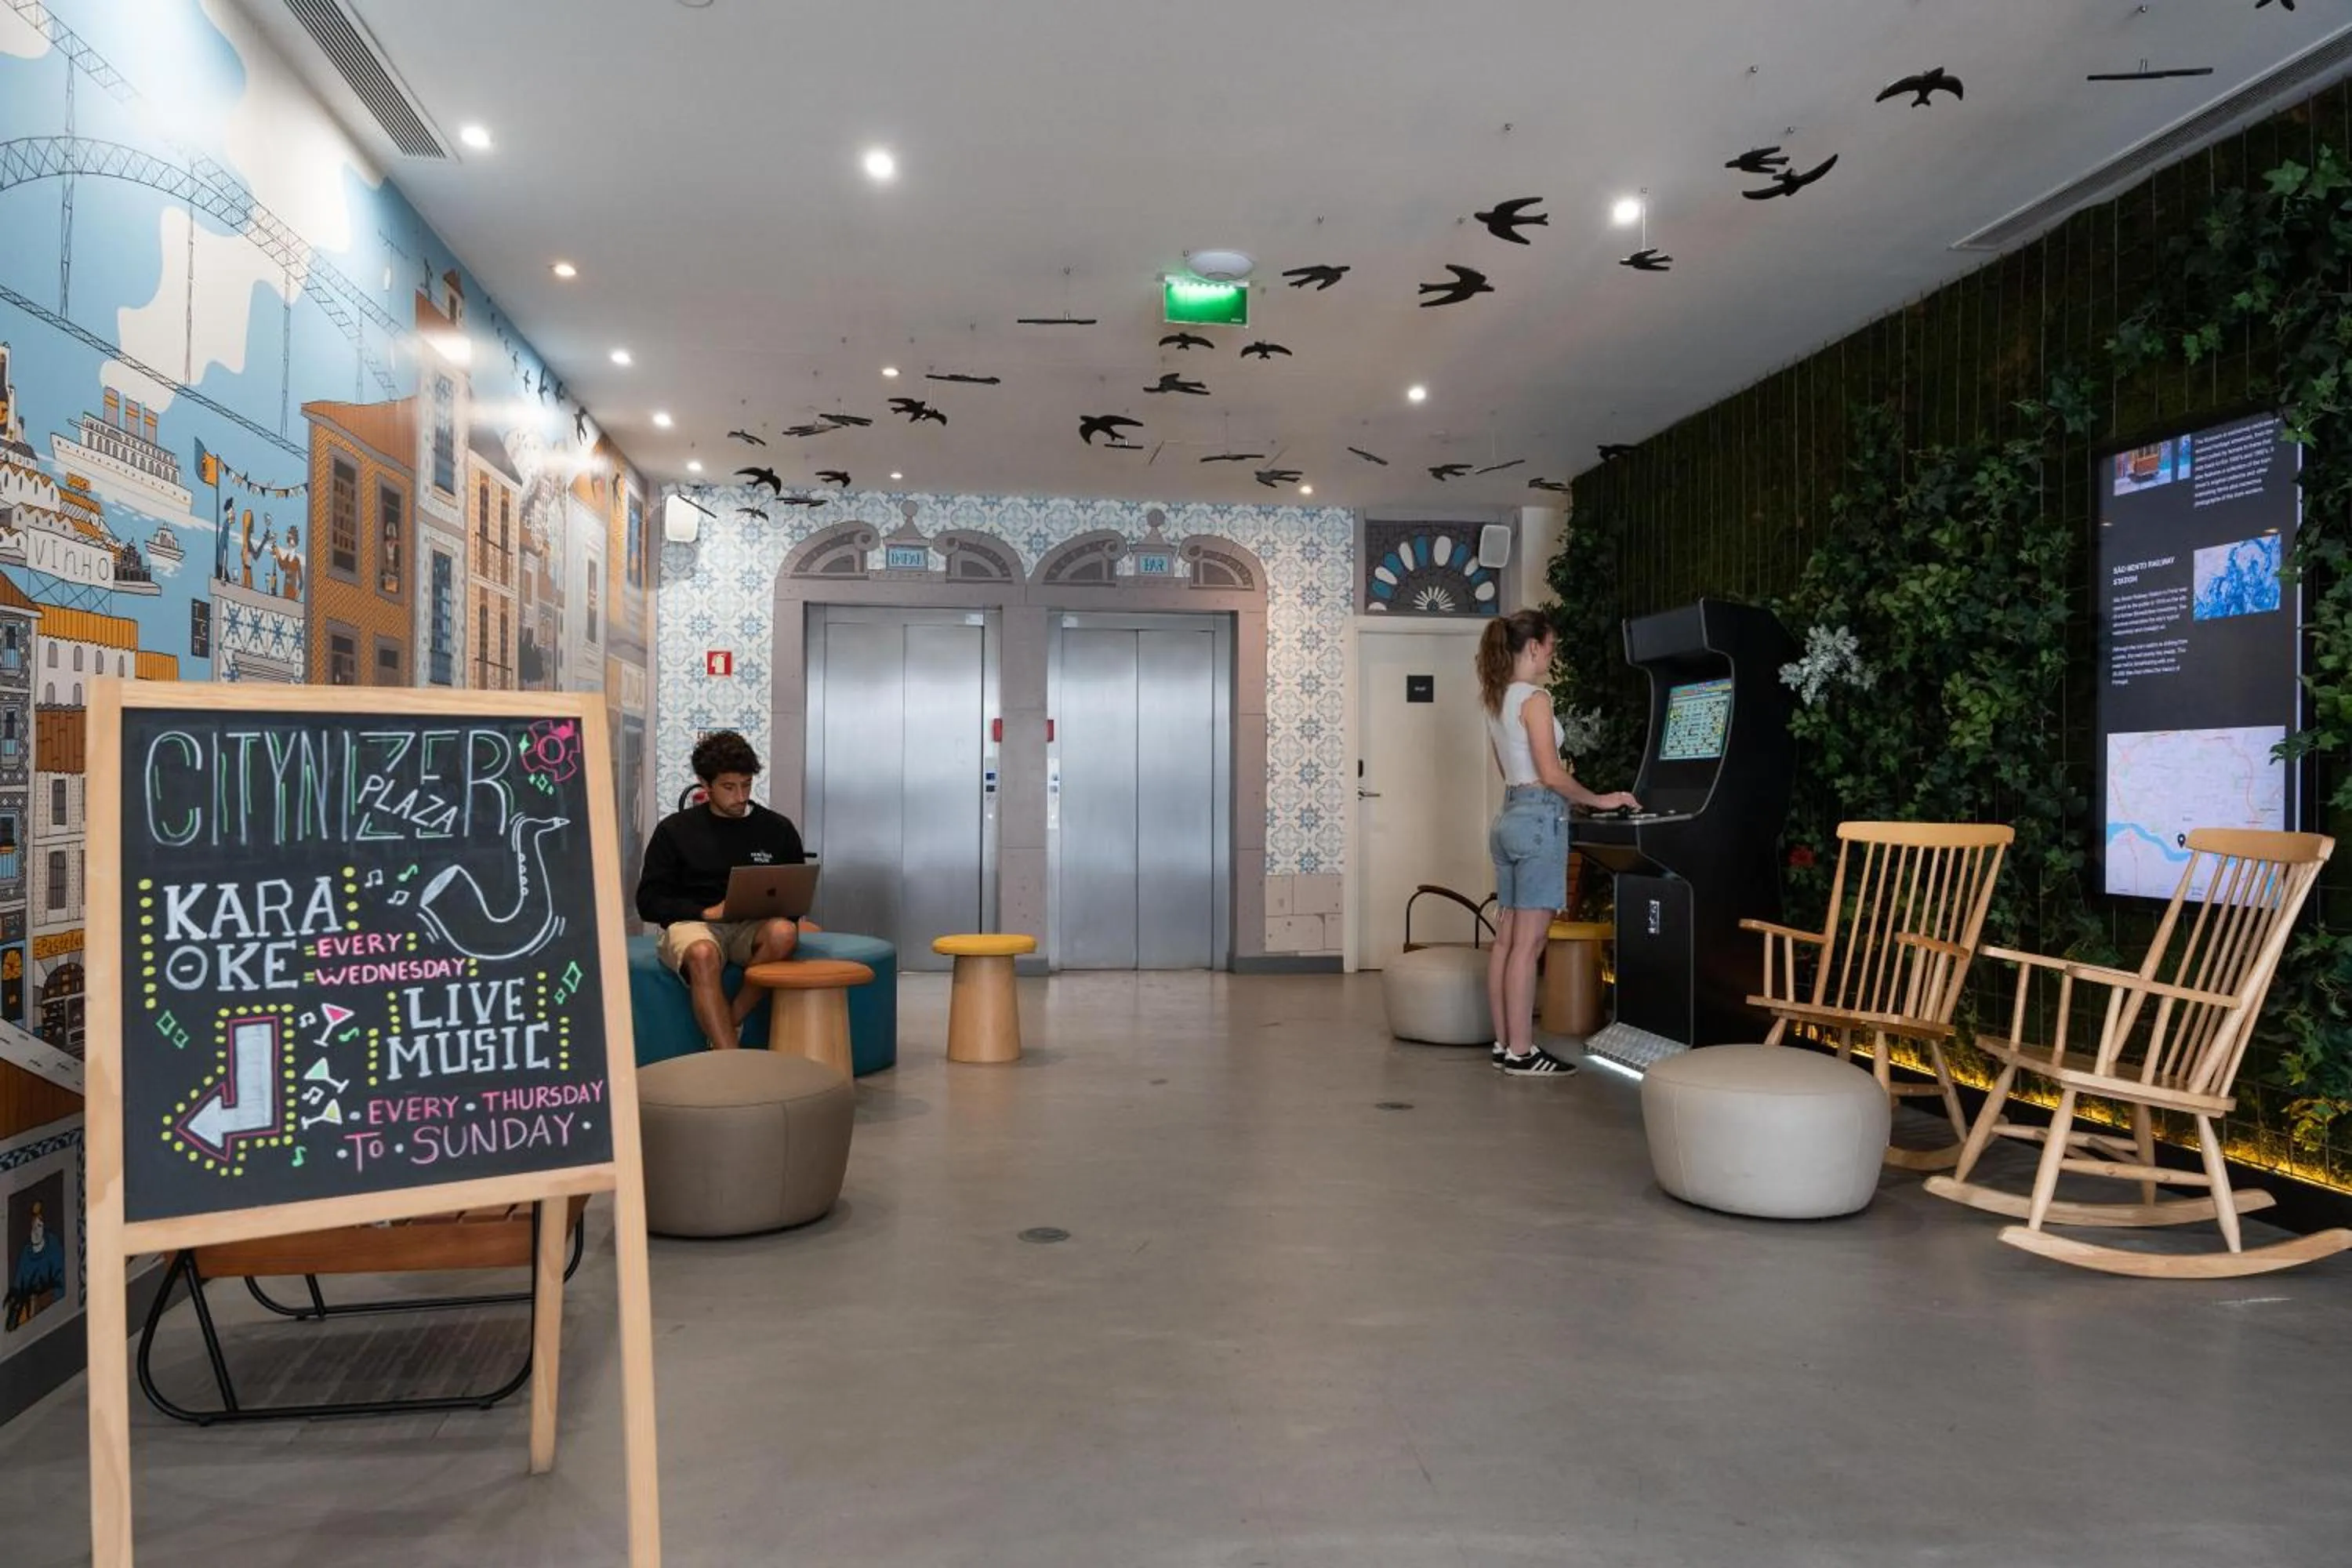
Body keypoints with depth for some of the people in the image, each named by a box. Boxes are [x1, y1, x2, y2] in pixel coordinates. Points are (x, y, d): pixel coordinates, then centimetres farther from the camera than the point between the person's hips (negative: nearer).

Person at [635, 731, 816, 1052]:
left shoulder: (778, 829, 10)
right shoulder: (675, 830, 6)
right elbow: (649, 903, 4)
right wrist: (707, 912, -11)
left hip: (753, 927, 2)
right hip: (692, 923, -2)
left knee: (784, 932, -34)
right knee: (703, 954, -38)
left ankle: (729, 1022, -19)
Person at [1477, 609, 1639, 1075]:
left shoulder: (1498, 701, 14)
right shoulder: (1535, 698, -12)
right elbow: (1552, 775, -16)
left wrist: (1577, 801, 21)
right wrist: (1598, 800, -3)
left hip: (1509, 817, 9)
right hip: (1539, 819, -9)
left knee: (1507, 938, 9)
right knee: (1528, 942, -6)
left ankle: (1504, 1043, 14)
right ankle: (1521, 1052, -2)